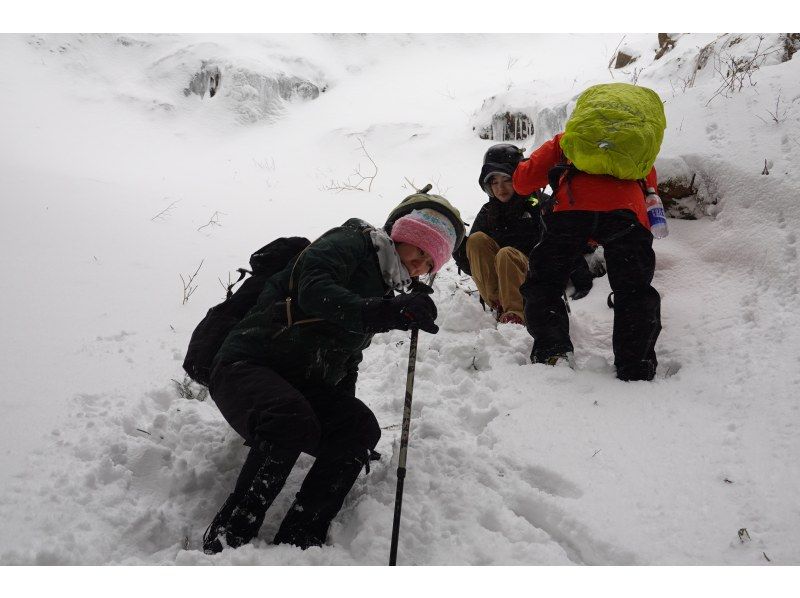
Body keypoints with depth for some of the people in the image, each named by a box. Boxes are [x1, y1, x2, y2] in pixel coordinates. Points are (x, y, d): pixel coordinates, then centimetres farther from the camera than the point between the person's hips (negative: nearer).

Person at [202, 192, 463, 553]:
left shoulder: (385, 289, 20)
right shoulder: (350, 244, -5)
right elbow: (314, 292, -27)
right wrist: (385, 313, -41)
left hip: (302, 387, 8)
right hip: (247, 365, -8)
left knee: (361, 427, -17)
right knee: (292, 420, -36)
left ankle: (298, 540, -20)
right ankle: (226, 538, -22)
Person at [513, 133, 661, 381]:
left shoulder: (565, 139, 35)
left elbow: (523, 181, 27)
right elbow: (651, 183, 34)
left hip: (573, 205, -1)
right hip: (627, 208, 1)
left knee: (542, 285, 13)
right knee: (634, 291, 10)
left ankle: (551, 351, -4)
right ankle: (635, 369, -4)